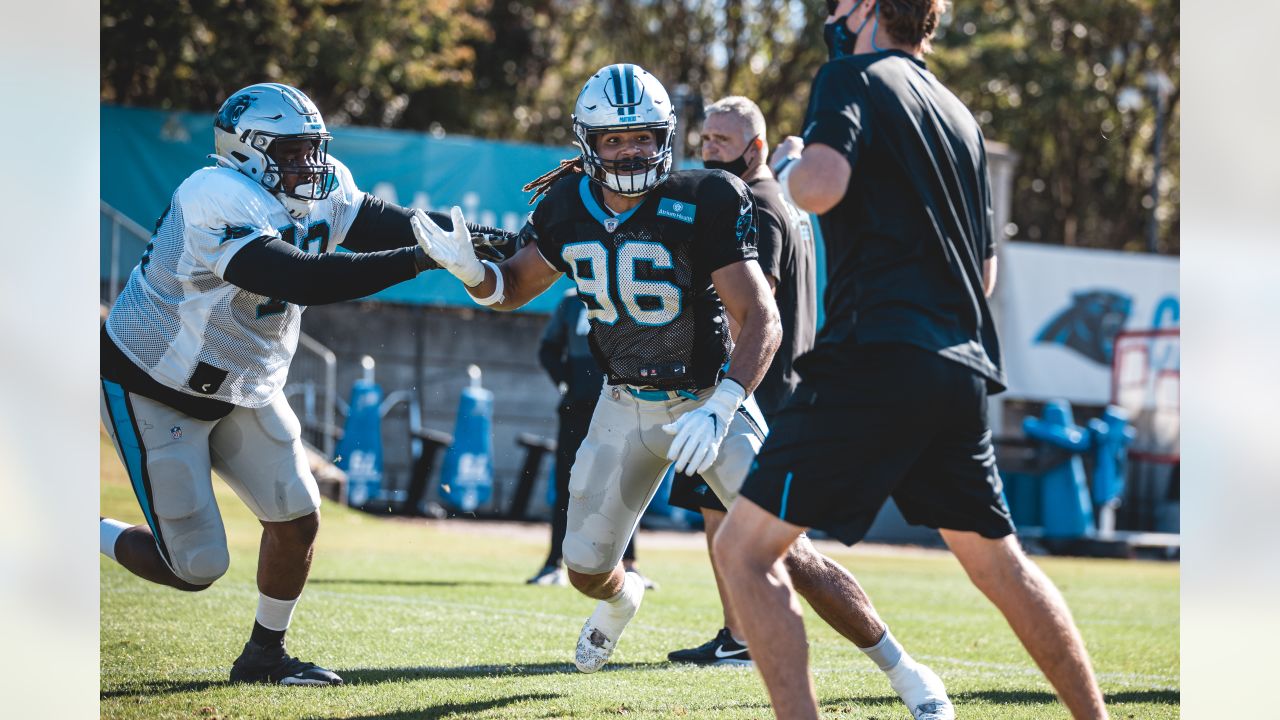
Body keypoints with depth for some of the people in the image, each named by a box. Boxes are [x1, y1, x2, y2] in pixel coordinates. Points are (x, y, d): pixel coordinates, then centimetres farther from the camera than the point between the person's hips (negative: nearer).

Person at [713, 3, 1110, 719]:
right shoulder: (960, 115, 22)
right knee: (1001, 564, 20)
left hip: (878, 358, -8)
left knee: (745, 547, -5)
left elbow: (820, 187, -20)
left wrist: (790, 164, 1)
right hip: (964, 368, 8)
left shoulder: (854, 78, -1)